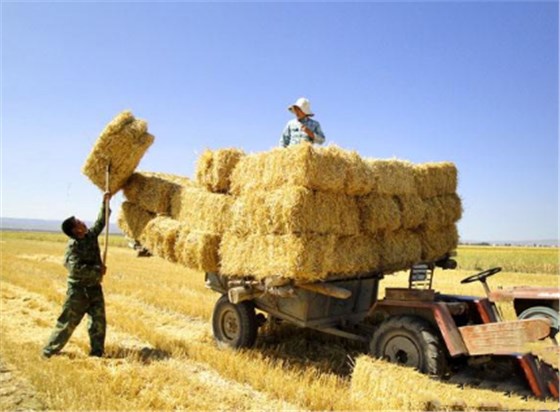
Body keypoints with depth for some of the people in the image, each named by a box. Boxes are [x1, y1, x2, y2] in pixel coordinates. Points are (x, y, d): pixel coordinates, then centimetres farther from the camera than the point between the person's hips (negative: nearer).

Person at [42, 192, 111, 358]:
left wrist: (105, 203, 11)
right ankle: (49, 351, 15)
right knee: (67, 321, 1)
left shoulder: (91, 236, 3)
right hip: (78, 289, -6)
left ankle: (97, 352, 15)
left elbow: (100, 222, 16)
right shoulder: (73, 246, -17)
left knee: (99, 321, 6)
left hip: (94, 287, 7)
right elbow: (76, 268, -27)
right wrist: (97, 270, -20)